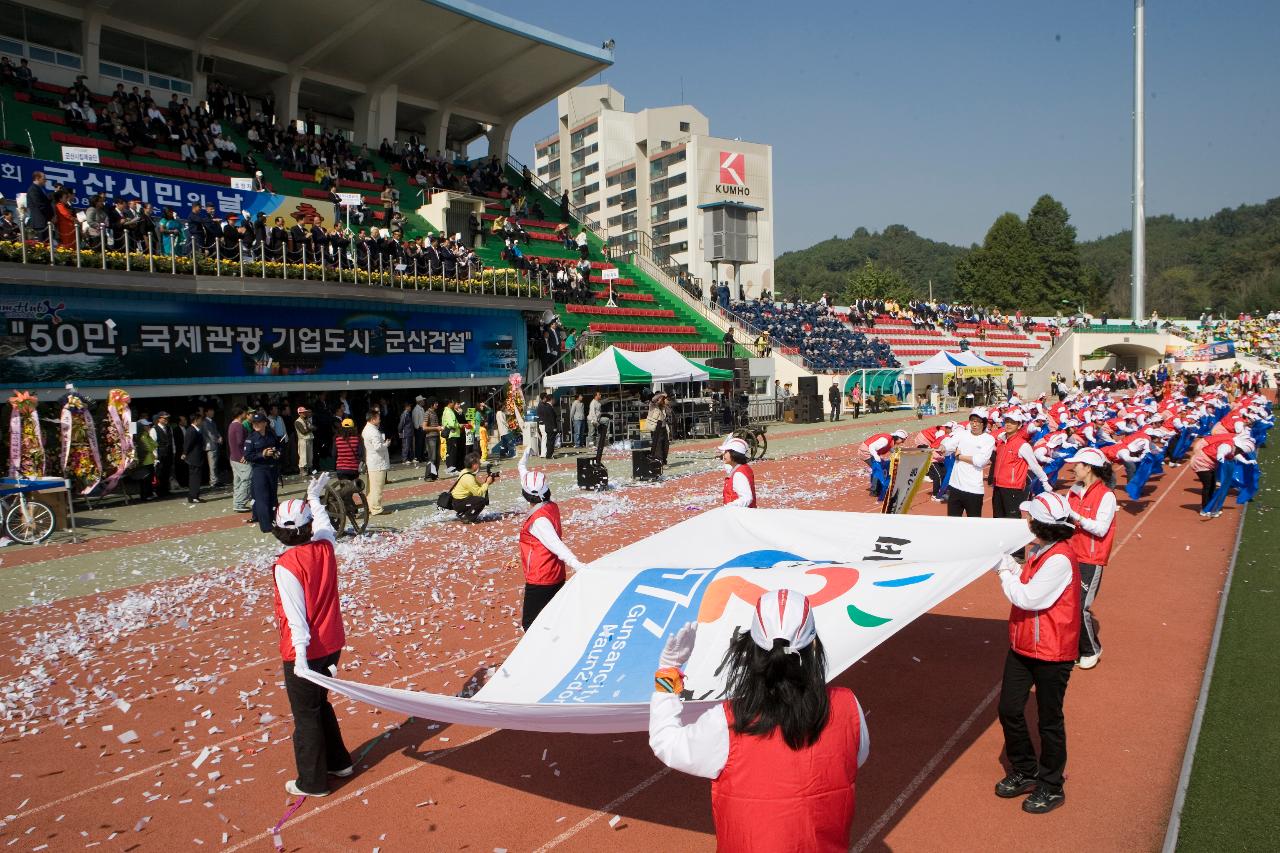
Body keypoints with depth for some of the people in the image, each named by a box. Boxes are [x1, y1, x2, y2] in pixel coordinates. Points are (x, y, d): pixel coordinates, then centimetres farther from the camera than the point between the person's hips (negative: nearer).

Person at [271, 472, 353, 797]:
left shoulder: (286, 567, -21)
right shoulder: (325, 547, -4)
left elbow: (296, 615, -25)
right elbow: (325, 525, 20)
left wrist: (301, 655, -27)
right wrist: (314, 498, 33)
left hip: (304, 652, -7)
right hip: (332, 644, 7)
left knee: (306, 715, 9)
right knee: (320, 704, 26)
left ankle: (313, 782, 23)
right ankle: (339, 761, 38)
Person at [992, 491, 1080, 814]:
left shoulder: (1059, 559, -25)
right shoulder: (1037, 550, 4)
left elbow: (1027, 597, -24)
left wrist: (1004, 569, -13)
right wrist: (1005, 559, -4)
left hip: (1051, 654, -8)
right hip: (1023, 647, 8)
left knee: (1049, 721, 9)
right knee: (1009, 710, 13)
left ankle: (1051, 788, 27)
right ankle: (1025, 772, 33)